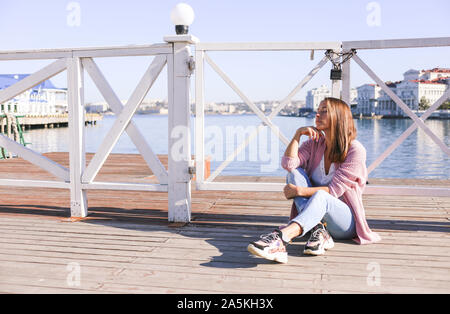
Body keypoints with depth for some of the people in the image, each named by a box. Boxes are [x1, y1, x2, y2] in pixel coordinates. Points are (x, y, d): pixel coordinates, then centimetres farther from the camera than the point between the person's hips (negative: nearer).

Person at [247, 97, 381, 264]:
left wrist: (299, 191, -22)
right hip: (318, 212, 5)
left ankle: (279, 237, -61)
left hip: (346, 221, -5)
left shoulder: (355, 150, -11)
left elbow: (334, 190, -17)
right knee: (295, 173, -17)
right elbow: (288, 164, -11)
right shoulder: (315, 144, 5)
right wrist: (298, 134, -13)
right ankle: (318, 230, -33)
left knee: (320, 196, -38)